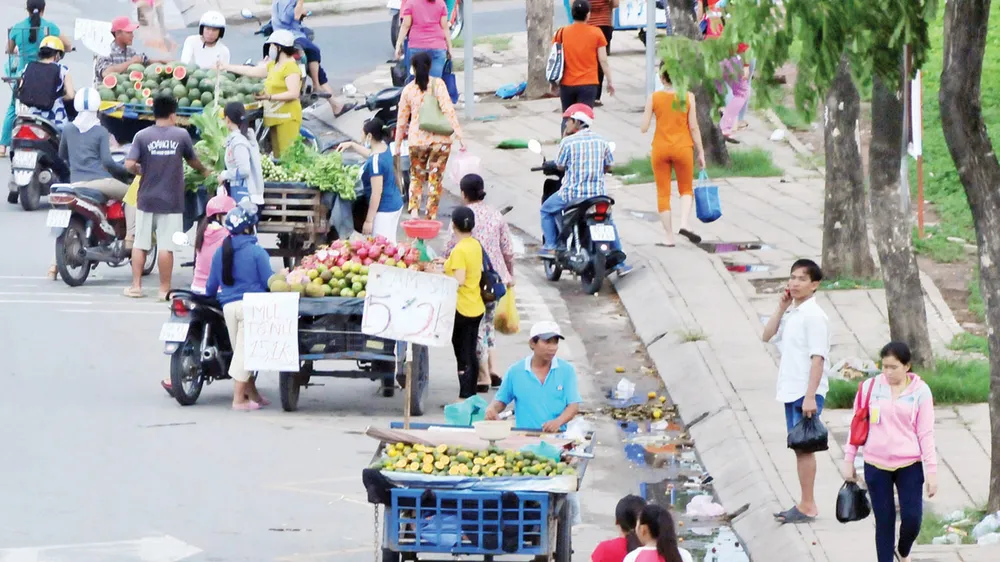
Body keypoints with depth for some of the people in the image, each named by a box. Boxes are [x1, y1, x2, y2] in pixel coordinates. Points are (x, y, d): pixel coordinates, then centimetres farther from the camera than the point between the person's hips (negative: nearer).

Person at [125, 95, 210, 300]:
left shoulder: (143, 136, -4)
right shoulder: (181, 135, -2)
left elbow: (129, 165, -10)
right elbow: (193, 161, 12)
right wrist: (204, 171, 34)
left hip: (147, 199, 1)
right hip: (171, 201, -1)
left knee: (140, 244, 10)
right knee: (166, 246, -1)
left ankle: (136, 285, 11)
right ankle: (164, 289, 2)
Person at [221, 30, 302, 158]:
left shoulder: (290, 67, -12)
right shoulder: (273, 65, 18)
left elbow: (293, 93, -19)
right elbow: (252, 71, 25)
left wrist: (269, 97, -25)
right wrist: (226, 67, 27)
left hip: (287, 117, -10)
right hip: (275, 118, 10)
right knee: (277, 154, 6)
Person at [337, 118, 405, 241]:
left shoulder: (375, 162, -25)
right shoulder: (384, 147, 2)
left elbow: (377, 193, -24)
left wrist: (369, 220, -19)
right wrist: (352, 145, 22)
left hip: (384, 209, -10)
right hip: (395, 203, 10)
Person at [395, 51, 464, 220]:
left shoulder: (408, 90, 2)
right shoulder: (438, 84, -4)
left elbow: (402, 120, 7)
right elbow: (448, 109, -14)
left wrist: (397, 145, 17)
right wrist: (459, 136, -14)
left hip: (417, 141, 1)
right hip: (440, 140, -1)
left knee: (416, 177, 16)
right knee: (435, 179, 9)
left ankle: (414, 209, -6)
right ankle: (431, 217, 9)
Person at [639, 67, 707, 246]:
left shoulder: (654, 98, -6)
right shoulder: (688, 97, -6)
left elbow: (644, 128, -6)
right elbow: (694, 127, -5)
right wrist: (700, 152, 3)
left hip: (660, 148, 0)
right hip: (682, 148, 0)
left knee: (663, 193, 9)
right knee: (686, 190, 15)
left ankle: (669, 237, 6)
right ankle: (684, 223, -11)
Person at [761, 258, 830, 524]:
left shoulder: (814, 316, -14)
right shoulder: (791, 313, 13)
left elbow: (818, 358, -18)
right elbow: (767, 336, 16)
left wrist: (810, 397, -23)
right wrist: (781, 308, 4)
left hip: (806, 392, -9)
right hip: (791, 391, 9)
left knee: (804, 447, -6)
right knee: (799, 448, 11)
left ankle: (808, 506, -2)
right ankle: (805, 504, 16)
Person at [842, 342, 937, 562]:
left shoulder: (920, 391, -4)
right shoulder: (870, 387, -2)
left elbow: (926, 433, -2)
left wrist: (931, 471, -4)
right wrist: (849, 460, 6)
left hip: (909, 465, -1)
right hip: (876, 465, 1)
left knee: (912, 518, -2)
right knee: (884, 521, 5)